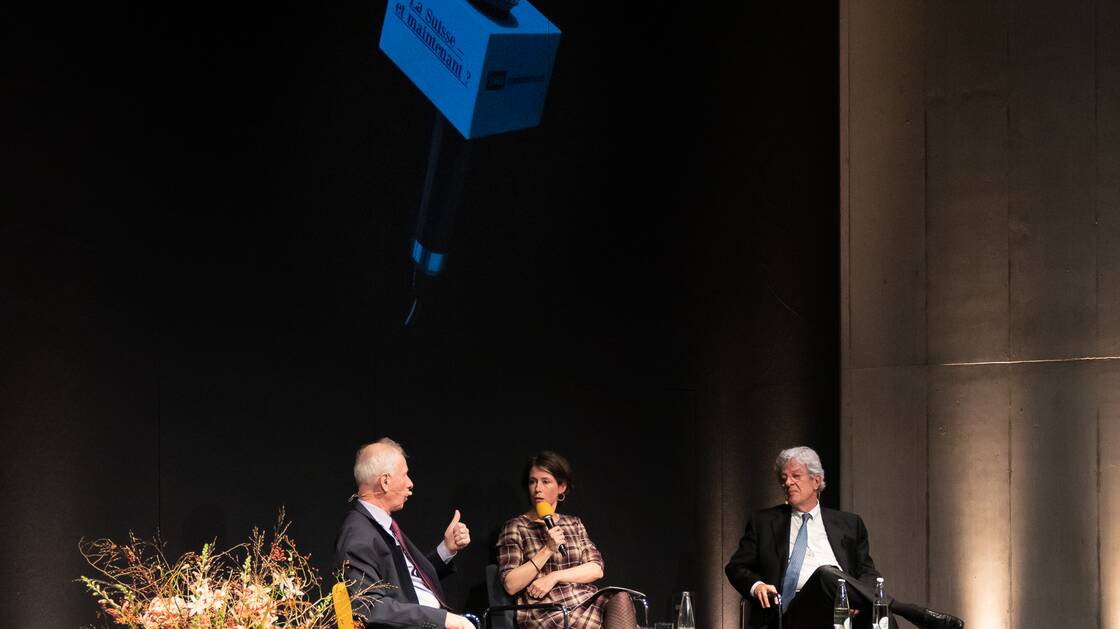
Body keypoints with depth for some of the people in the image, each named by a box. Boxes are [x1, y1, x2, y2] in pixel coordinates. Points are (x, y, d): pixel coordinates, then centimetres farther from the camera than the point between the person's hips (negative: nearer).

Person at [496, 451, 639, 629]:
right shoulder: (516, 527, 6)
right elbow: (511, 585, -4)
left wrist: (555, 576, -7)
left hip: (585, 601, 5)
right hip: (545, 612, -5)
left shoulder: (574, 524, 19)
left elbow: (596, 569, 7)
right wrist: (548, 549, -12)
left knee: (619, 598, -29)